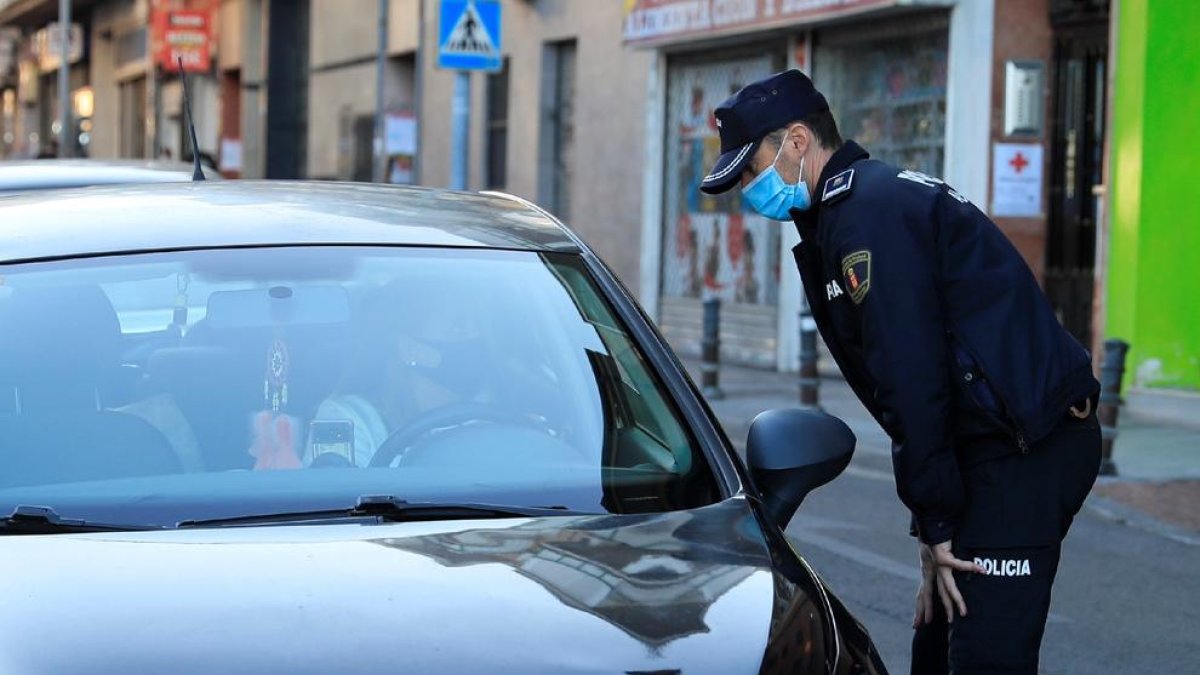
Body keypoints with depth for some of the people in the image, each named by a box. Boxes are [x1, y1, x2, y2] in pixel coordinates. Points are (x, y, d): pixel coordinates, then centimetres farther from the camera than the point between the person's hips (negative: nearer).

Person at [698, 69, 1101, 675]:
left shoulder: (868, 212, -14)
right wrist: (933, 521, 16)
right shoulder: (878, 198, 20)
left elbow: (912, 382, -19)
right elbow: (907, 377, 19)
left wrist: (936, 525, -14)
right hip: (1015, 443, 11)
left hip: (1026, 453, -11)